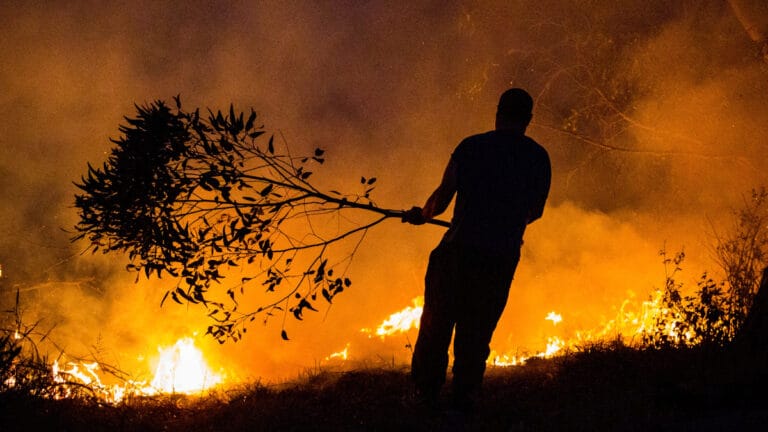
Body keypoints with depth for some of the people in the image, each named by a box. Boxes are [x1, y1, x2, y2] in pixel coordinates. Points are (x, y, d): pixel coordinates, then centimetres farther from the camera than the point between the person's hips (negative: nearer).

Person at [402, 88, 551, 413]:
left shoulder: (471, 147, -1)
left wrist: (422, 214, 18)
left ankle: (426, 391, 14)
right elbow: (535, 212, 16)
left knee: (437, 323, 12)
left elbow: (442, 197, -2)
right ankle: (464, 397, 9)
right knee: (476, 331, 11)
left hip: (460, 249, -1)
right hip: (503, 258, 2)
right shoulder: (538, 158, 5)